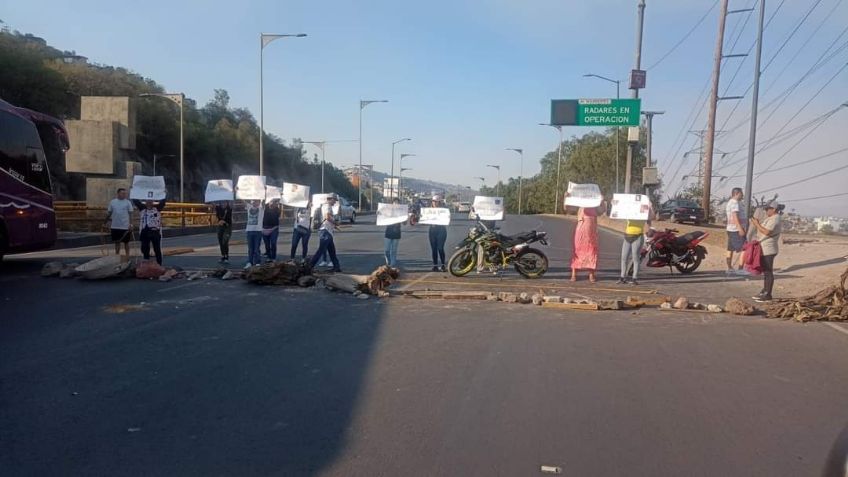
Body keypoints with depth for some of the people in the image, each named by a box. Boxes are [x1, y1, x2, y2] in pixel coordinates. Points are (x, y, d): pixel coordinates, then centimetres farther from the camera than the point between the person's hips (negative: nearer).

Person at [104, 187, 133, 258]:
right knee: (117, 242, 13)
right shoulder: (112, 202, 3)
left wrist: (131, 224, -12)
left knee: (126, 242, 7)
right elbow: (109, 213, 10)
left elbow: (131, 214, -4)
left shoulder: (128, 202, -3)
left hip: (125, 227, -2)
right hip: (115, 227, 2)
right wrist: (106, 221, 10)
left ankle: (127, 256, 16)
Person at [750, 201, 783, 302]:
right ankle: (764, 292, 23)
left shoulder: (775, 219, -15)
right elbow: (764, 230, 18)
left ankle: (767, 295, -3)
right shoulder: (770, 218, 17)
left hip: (768, 250, -11)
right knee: (765, 271, 15)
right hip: (764, 249, 11)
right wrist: (757, 224, 6)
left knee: (768, 272, -6)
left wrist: (757, 224, -17)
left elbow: (767, 232, -25)